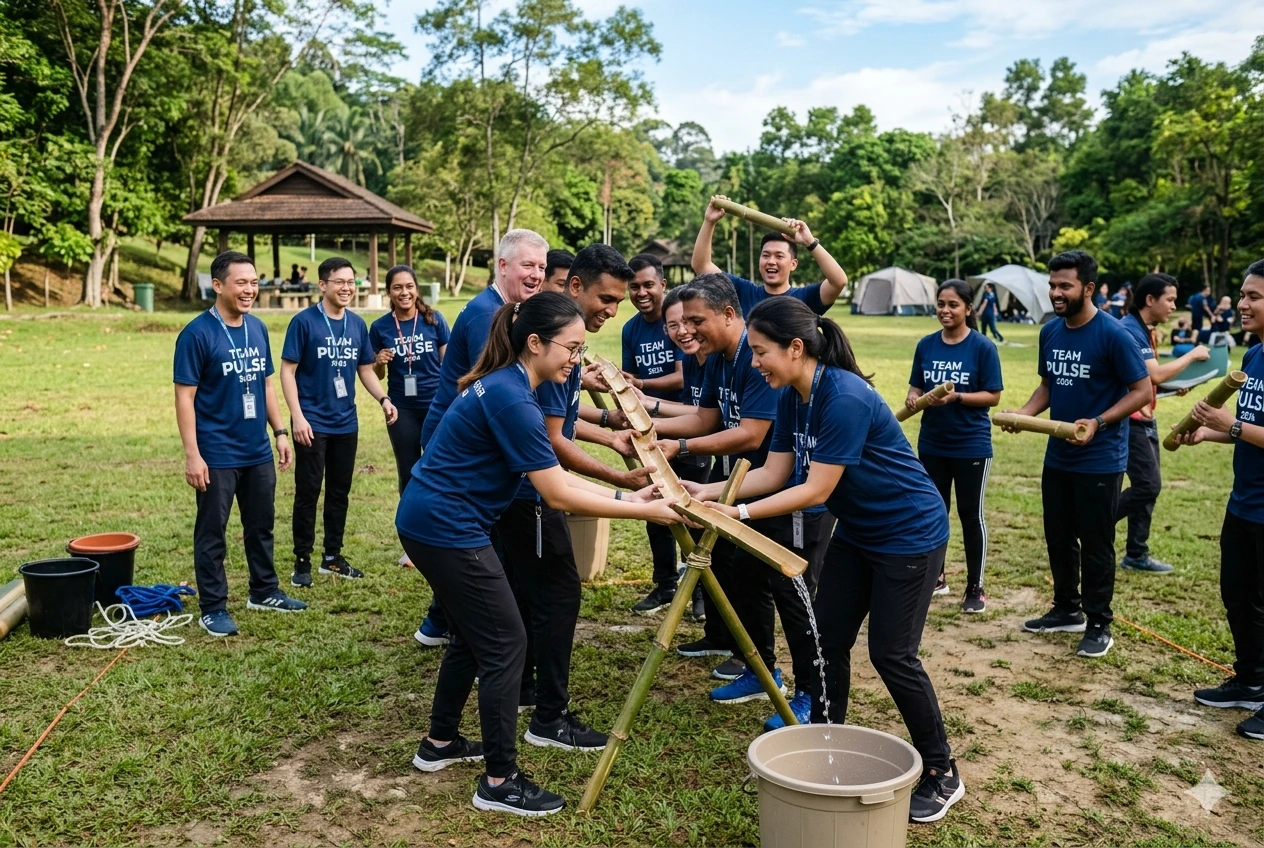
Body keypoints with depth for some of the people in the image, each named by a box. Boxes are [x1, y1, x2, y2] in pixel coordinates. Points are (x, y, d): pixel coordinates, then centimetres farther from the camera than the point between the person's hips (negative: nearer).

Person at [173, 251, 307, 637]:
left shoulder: (258, 328, 6)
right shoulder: (197, 334, -13)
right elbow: (185, 397, -14)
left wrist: (280, 432, 10)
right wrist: (192, 454, -17)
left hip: (258, 451, 7)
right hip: (217, 455, -6)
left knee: (261, 525, 18)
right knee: (212, 533, 5)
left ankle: (264, 591, 33)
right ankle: (213, 609, 16)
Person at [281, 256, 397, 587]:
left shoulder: (358, 325, 6)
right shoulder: (304, 321, -9)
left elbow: (365, 369, 13)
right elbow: (288, 371, -9)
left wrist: (383, 399, -4)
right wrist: (297, 416, -17)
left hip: (346, 424, 5)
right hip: (313, 423, -5)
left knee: (340, 492, 12)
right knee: (308, 492, 1)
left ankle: (332, 557, 24)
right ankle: (302, 561, 13)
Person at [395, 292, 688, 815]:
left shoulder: (506, 386, 9)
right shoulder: (512, 400, -22)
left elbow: (553, 474, 9)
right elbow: (558, 496, -21)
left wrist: (623, 495, 2)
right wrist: (642, 512, -16)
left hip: (431, 521, 10)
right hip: (447, 529, -10)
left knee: (474, 634, 22)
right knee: (505, 644, -2)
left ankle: (439, 743, 37)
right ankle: (499, 781, 9)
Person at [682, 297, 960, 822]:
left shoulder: (844, 399, -29)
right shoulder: (791, 397, -2)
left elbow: (816, 490, -28)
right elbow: (773, 473, -2)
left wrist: (740, 513, -30)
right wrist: (706, 492, -11)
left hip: (910, 534, -8)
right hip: (857, 533, 9)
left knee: (892, 655, -3)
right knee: (826, 640, 9)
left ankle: (942, 775, 15)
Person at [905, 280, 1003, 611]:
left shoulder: (982, 347, -10)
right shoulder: (926, 345, 2)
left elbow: (993, 396, -10)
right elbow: (917, 387, 8)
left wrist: (956, 397, -24)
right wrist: (913, 398, -15)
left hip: (971, 446, -4)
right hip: (931, 444, 4)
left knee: (971, 515, 5)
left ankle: (975, 587, 17)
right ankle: (935, 576, 30)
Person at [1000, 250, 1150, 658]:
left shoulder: (1113, 334, -17)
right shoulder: (1050, 332, 3)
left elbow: (1142, 391, -14)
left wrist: (1097, 423, -25)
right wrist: (1024, 413, -5)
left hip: (1100, 460, -6)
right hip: (1057, 456, 7)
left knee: (1095, 543, 3)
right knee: (1058, 537, 16)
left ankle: (1099, 625, 17)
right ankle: (1066, 609, 32)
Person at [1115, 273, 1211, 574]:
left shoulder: (1144, 331, 13)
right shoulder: (1129, 330, -18)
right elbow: (1155, 374, -25)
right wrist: (1192, 355, -13)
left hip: (1144, 420, 10)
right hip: (1129, 421, -10)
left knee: (1147, 486, 10)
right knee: (1148, 485, -11)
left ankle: (1136, 555, 17)